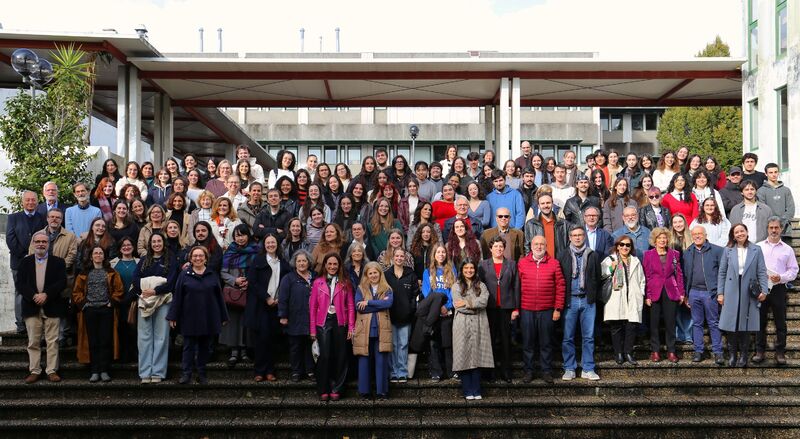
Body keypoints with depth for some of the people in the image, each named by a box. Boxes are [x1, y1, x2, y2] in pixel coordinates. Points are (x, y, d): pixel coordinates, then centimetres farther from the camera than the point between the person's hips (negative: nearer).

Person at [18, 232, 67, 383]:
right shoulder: (25, 262, 9)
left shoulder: (58, 262, 6)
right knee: (33, 342, 4)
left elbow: (62, 283, -4)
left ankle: (52, 371, 4)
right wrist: (34, 296, -15)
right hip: (31, 307, 1)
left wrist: (46, 295, -16)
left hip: (52, 308, -1)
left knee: (52, 341, 0)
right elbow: (20, 284, 1)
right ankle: (34, 371, 10)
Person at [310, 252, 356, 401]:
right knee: (324, 356, -5)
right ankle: (323, 390, 5)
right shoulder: (317, 283, 6)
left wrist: (351, 327, -2)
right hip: (323, 322, -1)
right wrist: (312, 329, 0)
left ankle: (336, 389, 12)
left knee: (340, 356, 2)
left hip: (340, 323, 1)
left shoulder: (345, 283, 8)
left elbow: (350, 306, 5)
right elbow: (312, 306, 5)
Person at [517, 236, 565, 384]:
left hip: (547, 310, 0)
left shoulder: (554, 263, 4)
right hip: (526, 310, 0)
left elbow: (560, 287, 3)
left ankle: (546, 371, 15)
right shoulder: (522, 263, 5)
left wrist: (558, 309, -2)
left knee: (546, 343, 6)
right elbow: (517, 286, 3)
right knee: (527, 342, 6)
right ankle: (528, 370, 16)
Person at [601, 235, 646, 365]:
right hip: (616, 299, -2)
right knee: (616, 327, -2)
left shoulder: (635, 261, 20)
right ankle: (618, 353, 5)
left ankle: (628, 353, 3)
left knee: (632, 326, -6)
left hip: (633, 300, 2)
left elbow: (641, 280, 21)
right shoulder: (609, 260, 10)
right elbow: (600, 275, 2)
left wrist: (641, 295, 10)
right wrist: (611, 269, -12)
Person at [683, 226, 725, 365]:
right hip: (694, 292, 4)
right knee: (696, 323, 9)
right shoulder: (687, 253, 11)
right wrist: (686, 294, 9)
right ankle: (698, 351, 15)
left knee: (714, 323, 1)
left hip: (710, 292, -3)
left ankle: (717, 352, 5)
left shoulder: (717, 250, 0)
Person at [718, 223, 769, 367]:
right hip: (731, 294, 0)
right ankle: (732, 355, 12)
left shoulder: (756, 250, 4)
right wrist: (720, 293, 1)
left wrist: (764, 290, -8)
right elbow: (722, 273, 6)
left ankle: (743, 355, 15)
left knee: (745, 325, 4)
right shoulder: (728, 250, 5)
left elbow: (762, 272, 2)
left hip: (749, 294, 0)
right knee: (731, 325, 1)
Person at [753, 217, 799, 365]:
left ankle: (780, 352, 11)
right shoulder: (758, 247, 8)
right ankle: (759, 351, 13)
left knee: (780, 322, 3)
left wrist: (781, 278, -10)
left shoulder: (787, 250, 8)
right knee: (760, 321, 4)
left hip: (778, 289, 0)